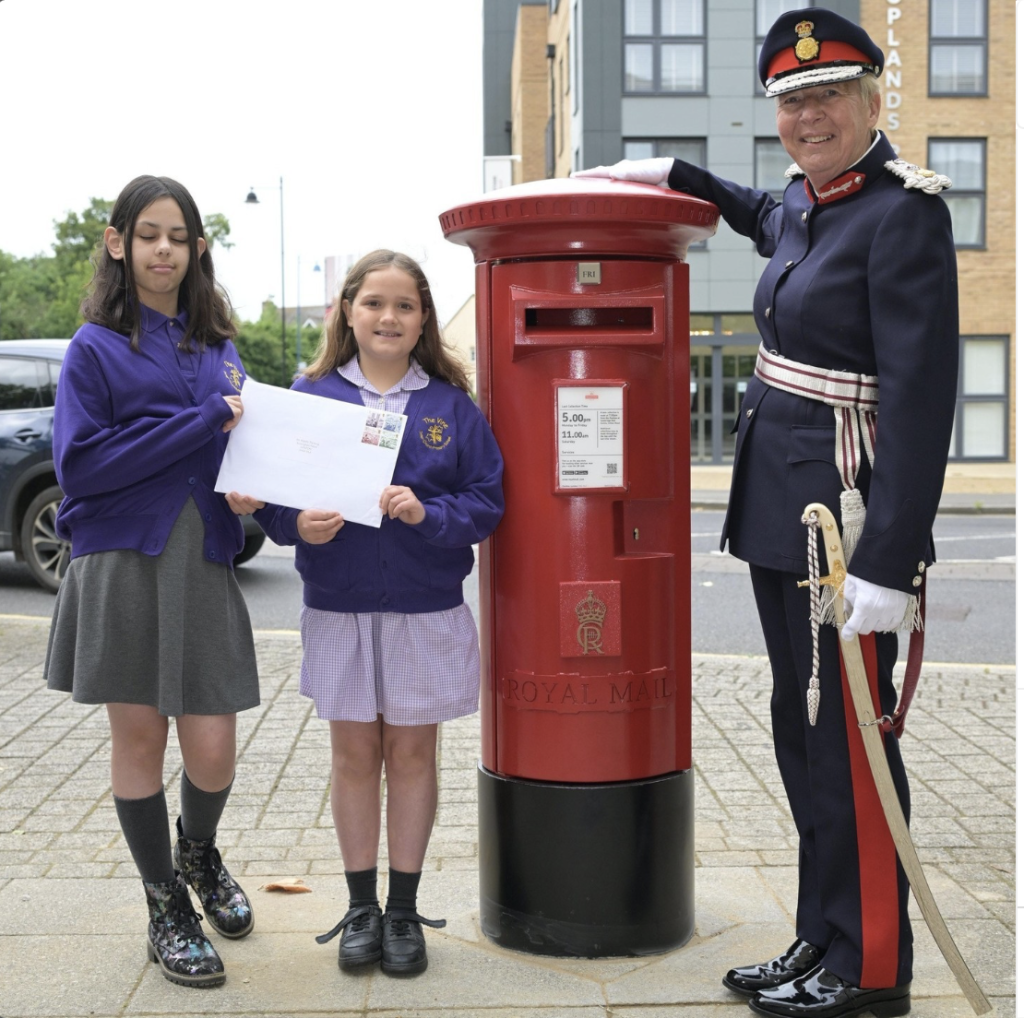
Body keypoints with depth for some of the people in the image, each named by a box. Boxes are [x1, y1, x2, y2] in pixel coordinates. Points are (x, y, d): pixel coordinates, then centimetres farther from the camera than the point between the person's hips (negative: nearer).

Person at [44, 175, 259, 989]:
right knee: (139, 734, 7)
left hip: (204, 563, 3)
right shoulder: (95, 348, 1)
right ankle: (167, 907, 24)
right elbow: (81, 463, -10)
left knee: (212, 747, 0)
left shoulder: (219, 348, 13)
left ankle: (199, 852, 34)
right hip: (123, 561, -3)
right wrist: (199, 425, -14)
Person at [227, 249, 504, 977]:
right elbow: (273, 493, 1)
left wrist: (428, 513, -21)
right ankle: (361, 908, 23)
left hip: (427, 609, 0)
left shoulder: (451, 404, 0)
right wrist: (297, 523, -20)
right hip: (339, 607, 1)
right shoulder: (312, 395, 1)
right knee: (354, 753, 10)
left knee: (412, 752, 9)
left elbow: (487, 503, -4)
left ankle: (405, 910, 22)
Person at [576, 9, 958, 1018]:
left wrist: (888, 562, -25)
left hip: (843, 518, -9)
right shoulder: (806, 202, 11)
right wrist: (673, 173, 32)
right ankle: (822, 937, 26)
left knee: (847, 740, 0)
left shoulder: (903, 214, -14)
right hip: (779, 512, 9)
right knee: (802, 732, 14)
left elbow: (920, 398, -21)